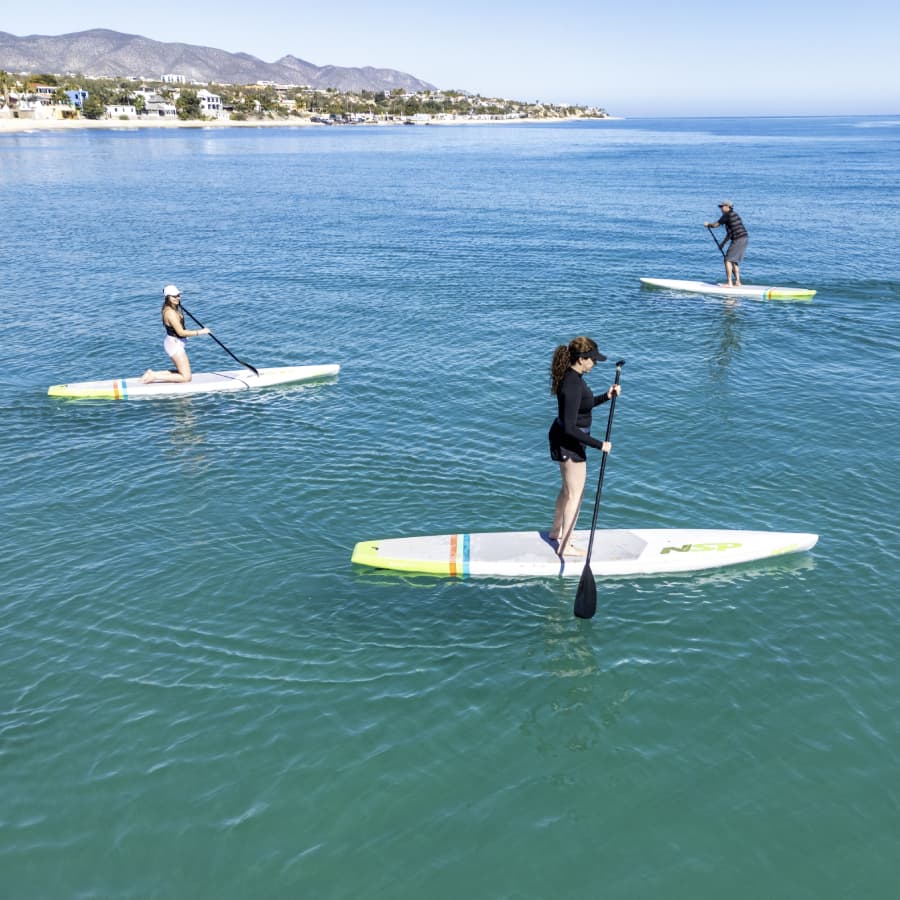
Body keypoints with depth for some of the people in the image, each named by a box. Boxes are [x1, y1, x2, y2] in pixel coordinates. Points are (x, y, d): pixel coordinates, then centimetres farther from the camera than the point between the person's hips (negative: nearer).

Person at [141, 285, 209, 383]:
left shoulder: (174, 309, 7)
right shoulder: (170, 312, -22)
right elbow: (181, 332, -23)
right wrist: (200, 332, -18)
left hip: (175, 343, 10)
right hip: (174, 344, -10)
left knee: (182, 372, 22)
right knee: (186, 377, -5)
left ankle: (152, 373, 16)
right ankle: (155, 376, -4)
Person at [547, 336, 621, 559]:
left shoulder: (572, 376, 2)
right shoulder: (572, 385, -29)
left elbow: (582, 405, 19)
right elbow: (570, 428, -30)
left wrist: (606, 396, 7)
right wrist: (599, 445, -26)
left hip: (565, 439, 10)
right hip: (569, 443, -10)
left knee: (569, 488, 26)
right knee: (575, 494, 3)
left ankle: (556, 531, 44)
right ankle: (565, 546, 15)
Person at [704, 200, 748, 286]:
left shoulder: (727, 215, -7)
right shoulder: (734, 215, 22)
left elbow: (715, 225, -2)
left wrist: (708, 224, 19)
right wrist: (723, 243, 31)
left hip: (738, 239, -9)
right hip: (744, 238, 9)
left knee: (728, 260, -7)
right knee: (734, 261, 17)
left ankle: (730, 283, -12)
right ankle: (737, 282, 18)